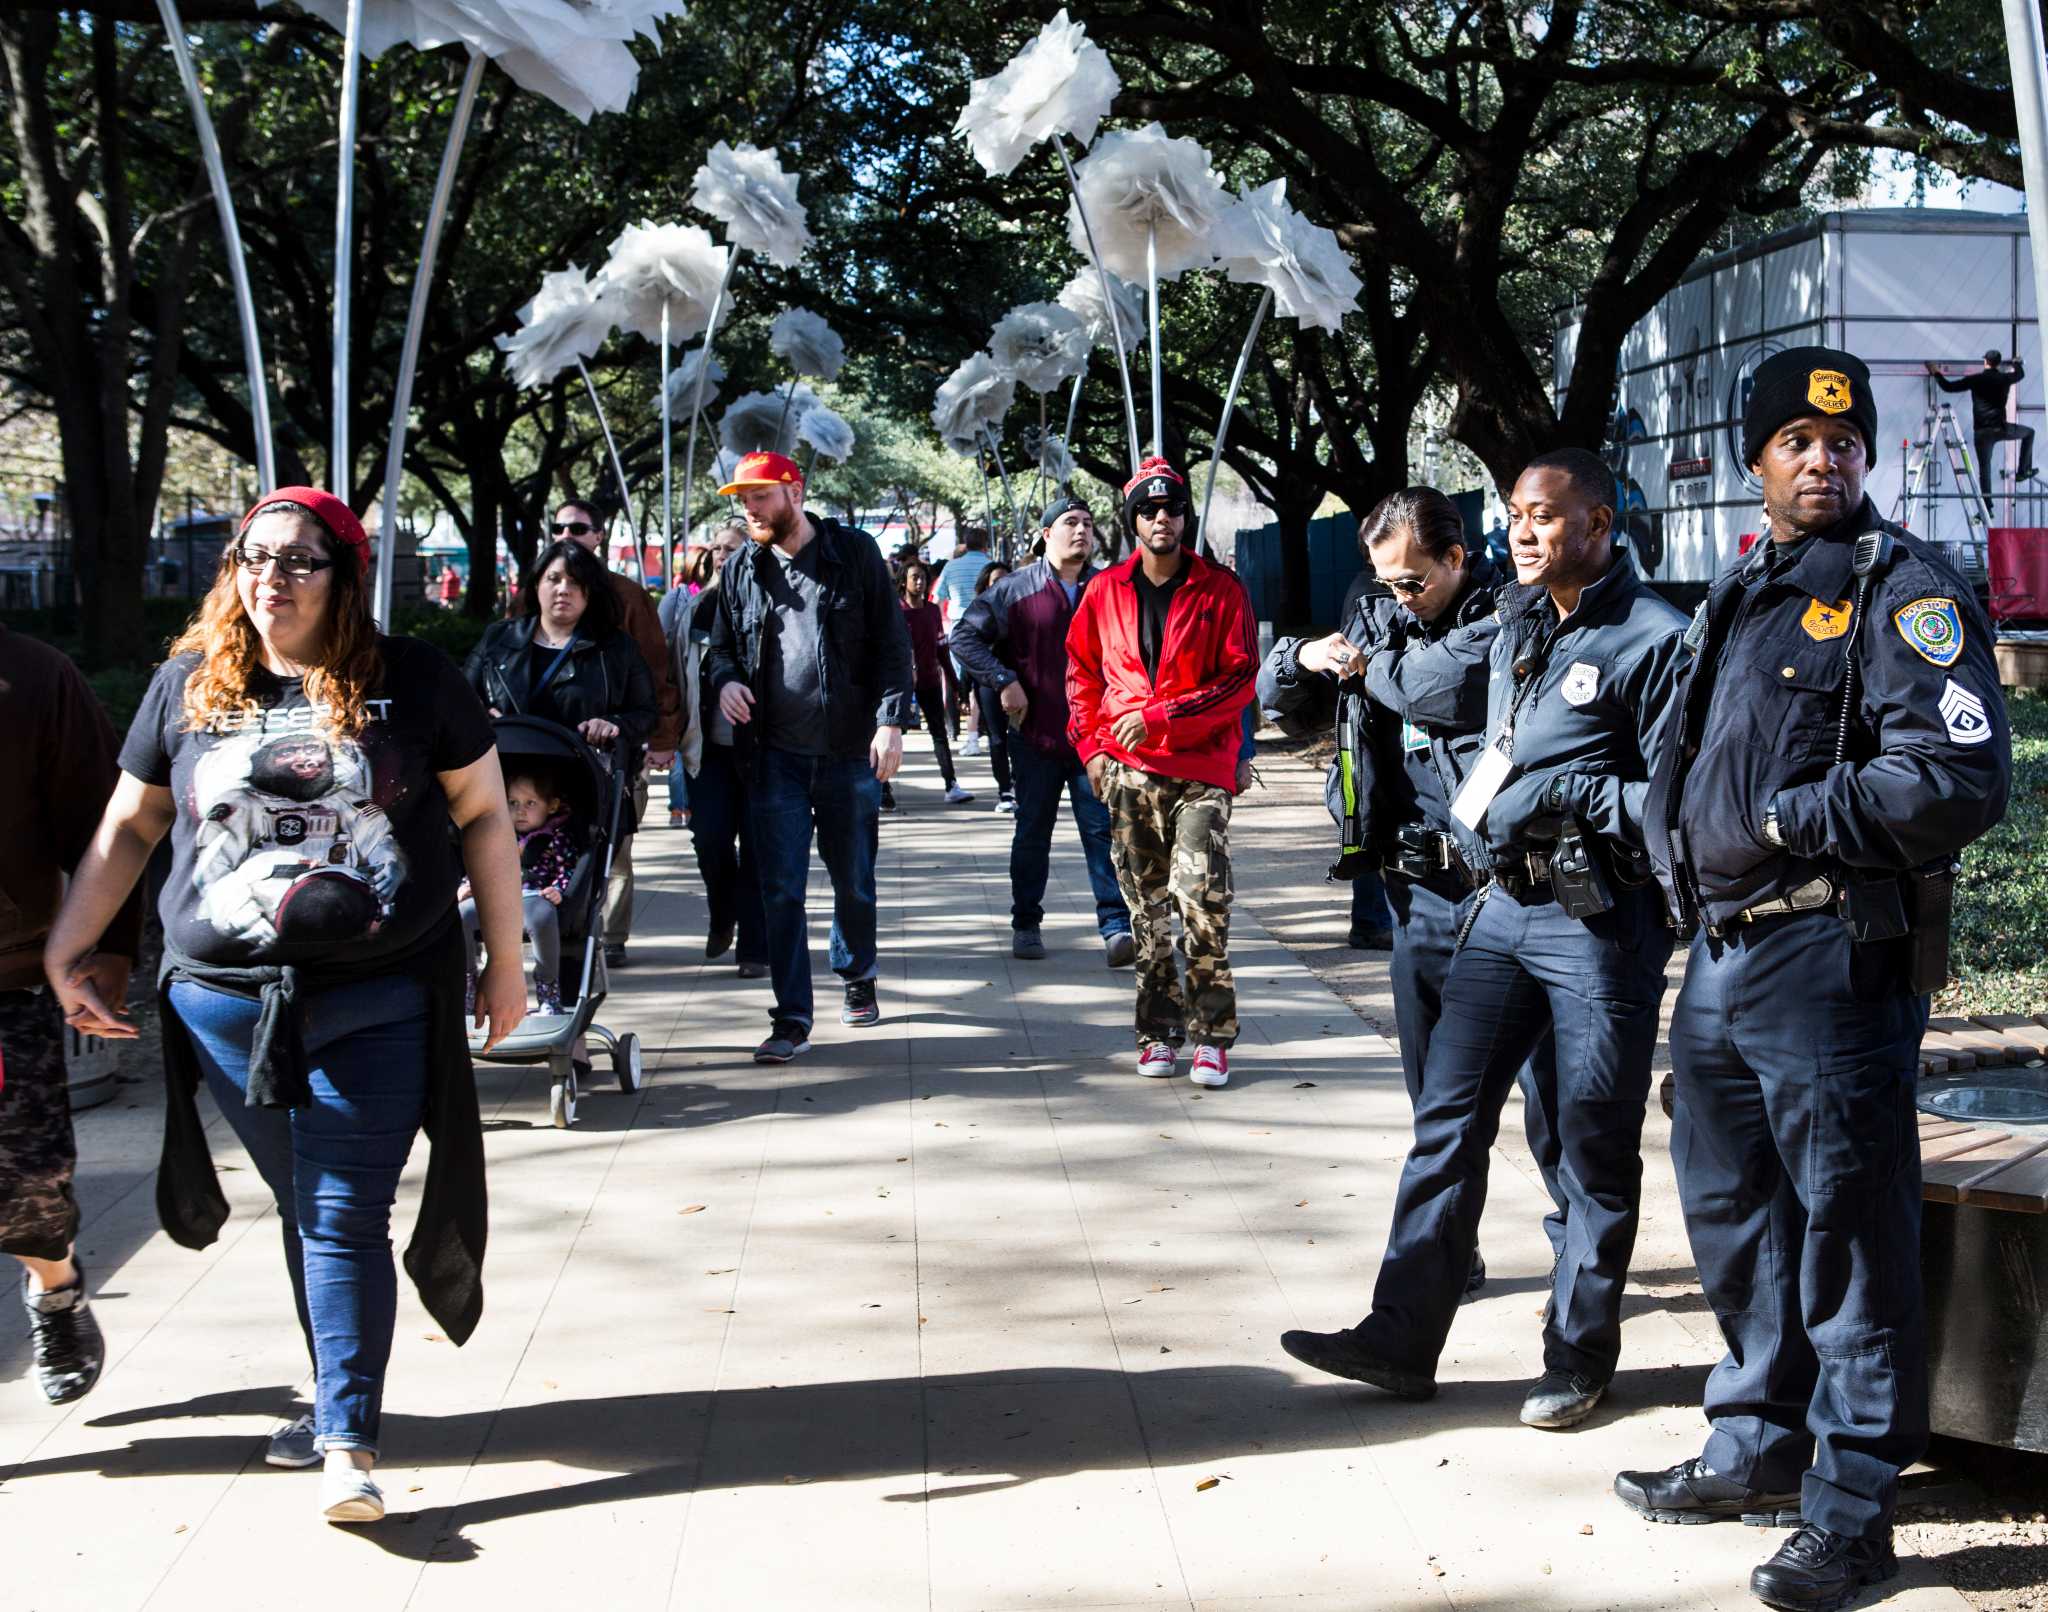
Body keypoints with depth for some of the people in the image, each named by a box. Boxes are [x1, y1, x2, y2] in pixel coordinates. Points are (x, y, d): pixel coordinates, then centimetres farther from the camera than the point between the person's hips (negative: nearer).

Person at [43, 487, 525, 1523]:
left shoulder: (413, 681, -1)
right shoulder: (187, 686, 5)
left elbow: (483, 816, 4)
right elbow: (127, 827, 15)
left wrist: (505, 963, 4)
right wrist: (66, 950, 10)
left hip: (379, 1001, -3)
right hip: (226, 1002, 3)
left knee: (347, 1218, -5)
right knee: (303, 1209, 13)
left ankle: (348, 1440, 0)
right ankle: (339, 1396, 29)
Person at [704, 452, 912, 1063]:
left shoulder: (854, 553, 0)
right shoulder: (740, 570, 8)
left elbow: (891, 643, -1)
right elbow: (720, 644, 18)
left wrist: (890, 720, -10)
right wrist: (724, 678, -5)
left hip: (850, 753, -1)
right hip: (776, 755, 2)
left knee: (854, 880, 12)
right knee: (781, 890, -2)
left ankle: (857, 976, 37)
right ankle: (792, 1019, 2)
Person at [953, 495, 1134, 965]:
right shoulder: (1015, 590, 1)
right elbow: (966, 636, 2)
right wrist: (1003, 681, -8)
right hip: (1035, 734, 0)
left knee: (1102, 829, -6)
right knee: (1032, 834, 10)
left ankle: (1116, 927, -6)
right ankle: (1026, 925, 22)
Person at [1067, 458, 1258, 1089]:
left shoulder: (1220, 590, -1)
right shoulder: (1105, 592, 8)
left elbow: (1240, 679, -6)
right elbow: (1081, 672, 18)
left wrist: (1159, 716, -13)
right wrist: (1091, 746, 7)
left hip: (1201, 768, -3)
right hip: (1129, 771, 3)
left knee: (1202, 898, -14)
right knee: (1146, 904, 8)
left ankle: (1213, 1035, -4)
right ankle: (1159, 1030, 17)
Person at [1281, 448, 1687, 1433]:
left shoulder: (1652, 639, -10)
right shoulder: (1514, 622, 12)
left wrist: (1567, 794, -20)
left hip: (1600, 920, -7)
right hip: (1503, 907, 7)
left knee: (1595, 1149, 5)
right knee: (1446, 1119, 7)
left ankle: (1579, 1357, 17)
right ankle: (1401, 1340, 13)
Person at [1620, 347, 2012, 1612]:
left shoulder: (1903, 589, -8)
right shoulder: (1737, 598, 17)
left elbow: (1964, 774, -19)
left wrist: (1790, 818, -14)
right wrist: (1677, 837, 5)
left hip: (1833, 953, -8)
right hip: (1719, 950, 8)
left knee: (1848, 1228, -1)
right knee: (1733, 1214, 18)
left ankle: (1851, 1506, 9)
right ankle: (1759, 1449, 33)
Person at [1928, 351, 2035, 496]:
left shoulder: (1976, 380, -2)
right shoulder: (2005, 378, 6)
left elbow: (1948, 387, 1)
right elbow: (2020, 374, 30)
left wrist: (1936, 374, 16)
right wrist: (2017, 363, 52)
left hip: (1981, 432, 0)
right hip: (2001, 429, 0)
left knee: (1984, 468, 7)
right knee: (2029, 432, 26)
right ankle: (2023, 472, 25)